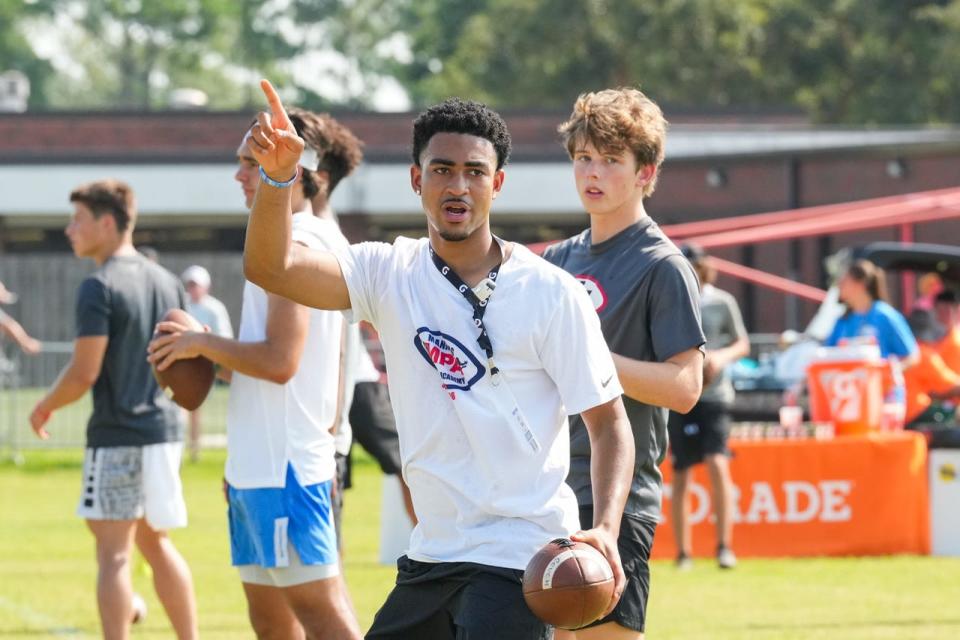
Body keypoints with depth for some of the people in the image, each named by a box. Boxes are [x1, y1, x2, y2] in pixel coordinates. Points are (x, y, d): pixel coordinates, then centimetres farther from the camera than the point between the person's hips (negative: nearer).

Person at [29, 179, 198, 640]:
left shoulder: (99, 288, -13)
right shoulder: (166, 282, 11)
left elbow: (84, 373, -17)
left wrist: (45, 407, -1)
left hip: (117, 436, -8)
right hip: (163, 430, 8)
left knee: (113, 554, -5)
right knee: (156, 544, 19)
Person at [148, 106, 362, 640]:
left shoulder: (297, 243, -14)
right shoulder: (319, 239, 17)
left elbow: (279, 360, -22)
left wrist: (204, 343, -8)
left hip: (284, 465, -11)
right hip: (259, 464, 11)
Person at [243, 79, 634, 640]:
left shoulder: (551, 293, -7)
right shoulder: (391, 274, 3)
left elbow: (609, 421, -5)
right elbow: (270, 268, -10)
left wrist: (605, 529, -21)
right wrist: (278, 175, -29)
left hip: (518, 557, -6)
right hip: (431, 556, 6)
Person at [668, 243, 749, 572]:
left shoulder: (721, 302, 2)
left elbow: (743, 345, 9)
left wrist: (722, 356, -10)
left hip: (714, 394, -1)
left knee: (718, 464, -17)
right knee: (680, 474, 4)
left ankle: (725, 545, -13)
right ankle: (683, 552, 12)